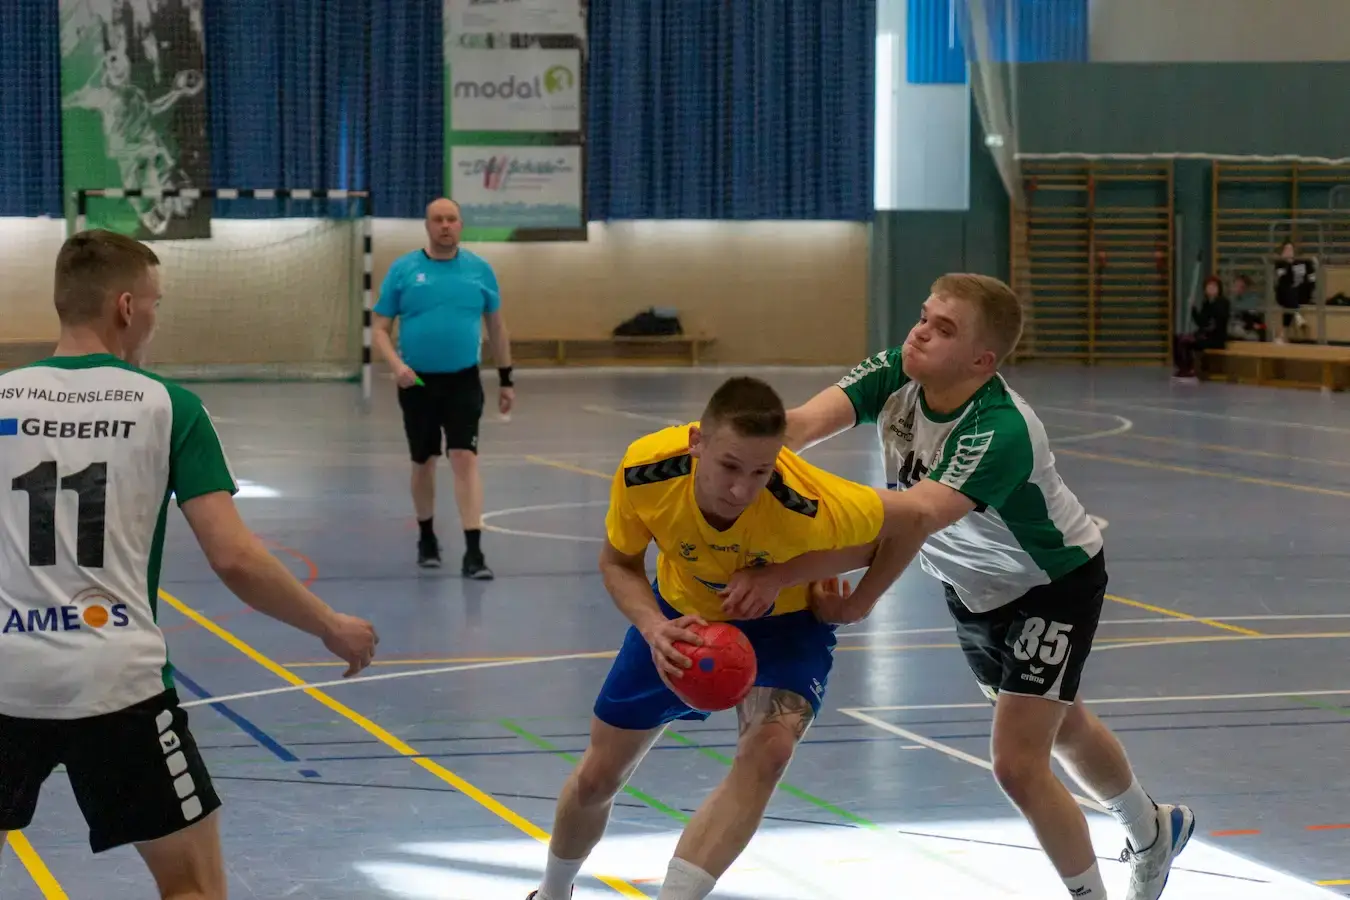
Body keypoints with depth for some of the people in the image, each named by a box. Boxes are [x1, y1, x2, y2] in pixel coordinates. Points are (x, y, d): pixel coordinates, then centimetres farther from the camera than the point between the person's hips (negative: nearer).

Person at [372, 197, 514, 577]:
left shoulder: (479, 269, 3)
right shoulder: (403, 270, -1)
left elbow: (496, 326, 12)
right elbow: (380, 329, 0)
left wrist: (505, 379, 11)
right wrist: (397, 364, -18)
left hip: (463, 381, 0)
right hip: (417, 382, 1)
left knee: (465, 460, -12)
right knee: (423, 462, 12)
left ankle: (473, 553, -16)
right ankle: (427, 539, 33)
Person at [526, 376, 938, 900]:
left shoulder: (809, 506, -40)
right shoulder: (644, 472, -34)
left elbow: (907, 521, -20)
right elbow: (617, 563, -14)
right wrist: (654, 630, -32)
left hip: (784, 623, -2)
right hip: (682, 615, 3)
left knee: (769, 749, -34)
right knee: (596, 778, 13)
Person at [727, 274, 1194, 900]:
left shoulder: (1000, 432, -39)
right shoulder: (893, 376, -21)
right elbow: (803, 424, -36)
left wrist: (782, 574, -55)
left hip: (1054, 584, -7)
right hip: (973, 587, 7)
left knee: (1018, 766, -14)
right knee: (1060, 729, 26)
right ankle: (1153, 832, 53)